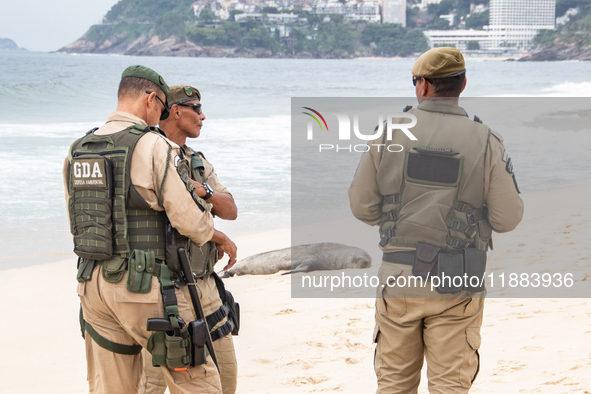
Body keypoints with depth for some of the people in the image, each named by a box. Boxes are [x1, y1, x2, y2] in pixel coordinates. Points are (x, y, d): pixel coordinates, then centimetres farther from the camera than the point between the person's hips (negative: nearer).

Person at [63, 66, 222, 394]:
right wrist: (210, 231, 9)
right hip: (142, 286, -7)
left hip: (93, 283, 7)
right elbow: (191, 222, -14)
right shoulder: (154, 147, -13)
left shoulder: (78, 150, 9)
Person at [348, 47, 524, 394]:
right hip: (455, 286, -1)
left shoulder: (390, 133, -3)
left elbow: (363, 206, 1)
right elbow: (507, 219, -5)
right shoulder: (486, 141, -6)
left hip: (399, 275, 1)